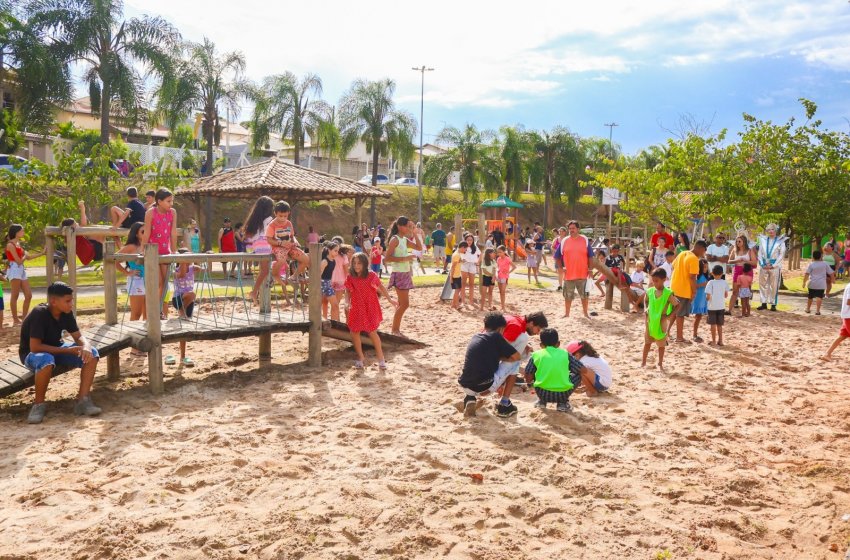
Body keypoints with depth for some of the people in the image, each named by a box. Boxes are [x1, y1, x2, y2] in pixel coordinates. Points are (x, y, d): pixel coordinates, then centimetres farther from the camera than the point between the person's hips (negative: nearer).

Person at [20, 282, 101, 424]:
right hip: (31, 354, -6)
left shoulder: (66, 313, -9)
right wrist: (67, 350, -30)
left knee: (92, 354, -16)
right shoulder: (40, 314, -28)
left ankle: (83, 400, -15)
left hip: (56, 349, 6)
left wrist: (86, 347, -27)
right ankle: (39, 404, -18)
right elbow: (34, 347, -31)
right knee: (46, 361, -42)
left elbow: (79, 336, -3)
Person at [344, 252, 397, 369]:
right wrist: (347, 303, -15)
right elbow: (348, 292, 2)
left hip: (370, 308, -3)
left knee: (372, 332, -2)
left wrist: (390, 299, 2)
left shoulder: (371, 275, -11)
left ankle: (380, 358, 11)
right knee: (354, 332, 4)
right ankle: (360, 357, 23)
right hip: (356, 309, 3)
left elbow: (381, 287, 2)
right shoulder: (350, 278, -6)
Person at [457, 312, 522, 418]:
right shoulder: (495, 336, -2)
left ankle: (469, 397, 12)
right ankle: (504, 405, 13)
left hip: (466, 387, 6)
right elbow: (516, 356, 1)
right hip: (485, 388, -6)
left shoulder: (475, 338, 17)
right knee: (514, 362, 13)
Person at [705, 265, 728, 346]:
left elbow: (708, 296, -17)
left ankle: (714, 341, 9)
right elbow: (726, 295, 4)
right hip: (721, 306, 3)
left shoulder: (711, 282, -13)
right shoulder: (724, 282, -2)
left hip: (712, 307, -3)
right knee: (720, 324, 13)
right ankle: (720, 340, 17)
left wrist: (707, 298, 4)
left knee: (713, 324, 5)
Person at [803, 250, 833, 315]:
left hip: (812, 283, 1)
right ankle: (817, 310, -15)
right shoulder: (825, 264, 2)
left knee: (810, 297, 15)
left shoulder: (811, 264, -3)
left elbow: (806, 274, -11)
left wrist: (804, 282, -6)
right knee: (819, 297, -5)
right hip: (821, 284, -1)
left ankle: (808, 309, 29)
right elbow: (831, 273, 7)